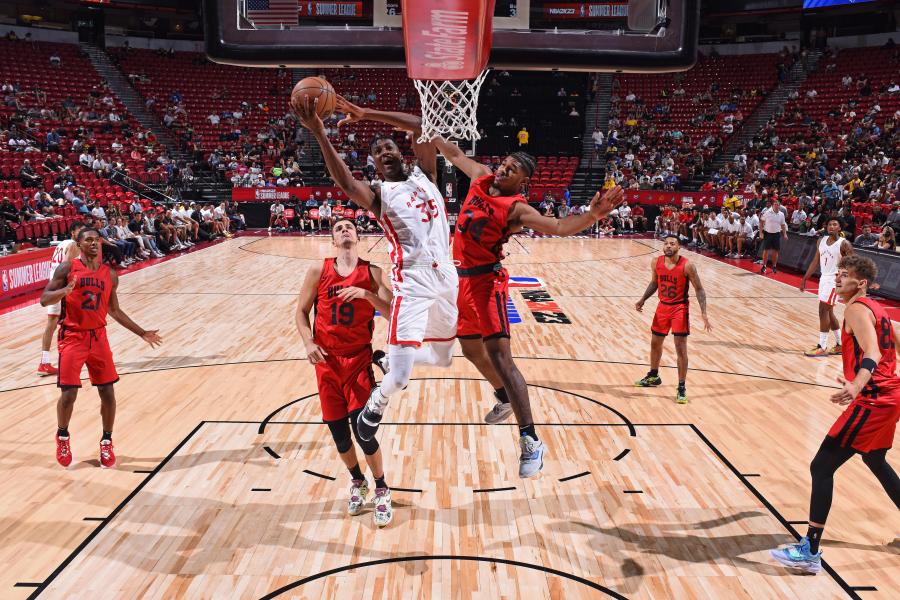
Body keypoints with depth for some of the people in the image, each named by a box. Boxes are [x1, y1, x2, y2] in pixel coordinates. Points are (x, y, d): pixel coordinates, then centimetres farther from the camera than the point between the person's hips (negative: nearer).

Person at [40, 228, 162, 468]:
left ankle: (107, 442, 19)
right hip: (72, 337, -3)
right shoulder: (67, 268, -5)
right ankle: (62, 437, 22)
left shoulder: (110, 274, 7)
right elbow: (44, 300, -8)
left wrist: (141, 333, 13)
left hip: (98, 336, 3)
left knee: (107, 392, 1)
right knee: (68, 394, -5)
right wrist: (66, 290, -29)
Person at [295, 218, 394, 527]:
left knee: (362, 429, -10)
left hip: (359, 358, -2)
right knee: (337, 431, 7)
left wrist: (366, 294, -24)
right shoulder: (319, 271, 1)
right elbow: (301, 311, 5)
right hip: (327, 360, 2)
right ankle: (357, 482, 35)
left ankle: (381, 490, 14)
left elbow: (393, 312, -9)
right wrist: (309, 343, -10)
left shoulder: (371, 272, -2)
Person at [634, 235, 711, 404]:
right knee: (655, 343, 18)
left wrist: (703, 313, -21)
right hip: (662, 307, 5)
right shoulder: (656, 262, -6)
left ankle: (681, 388, 2)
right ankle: (653, 376, 40)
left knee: (681, 349, -7)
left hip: (680, 309, -5)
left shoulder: (687, 266, -19)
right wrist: (643, 300, 1)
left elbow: (699, 289, -12)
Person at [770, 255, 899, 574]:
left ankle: (810, 552, -9)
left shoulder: (856, 309, -13)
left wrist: (856, 387, -46)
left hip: (872, 400, -10)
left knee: (821, 467, -10)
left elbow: (872, 355, -29)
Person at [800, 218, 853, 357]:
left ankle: (822, 347, -6)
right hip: (823, 278, 8)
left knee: (823, 311, -11)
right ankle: (840, 345, 24)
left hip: (834, 280, -8)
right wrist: (804, 278, 13)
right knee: (828, 312, 13)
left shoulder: (844, 244, -13)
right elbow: (815, 261, 15)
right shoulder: (822, 240, 8)